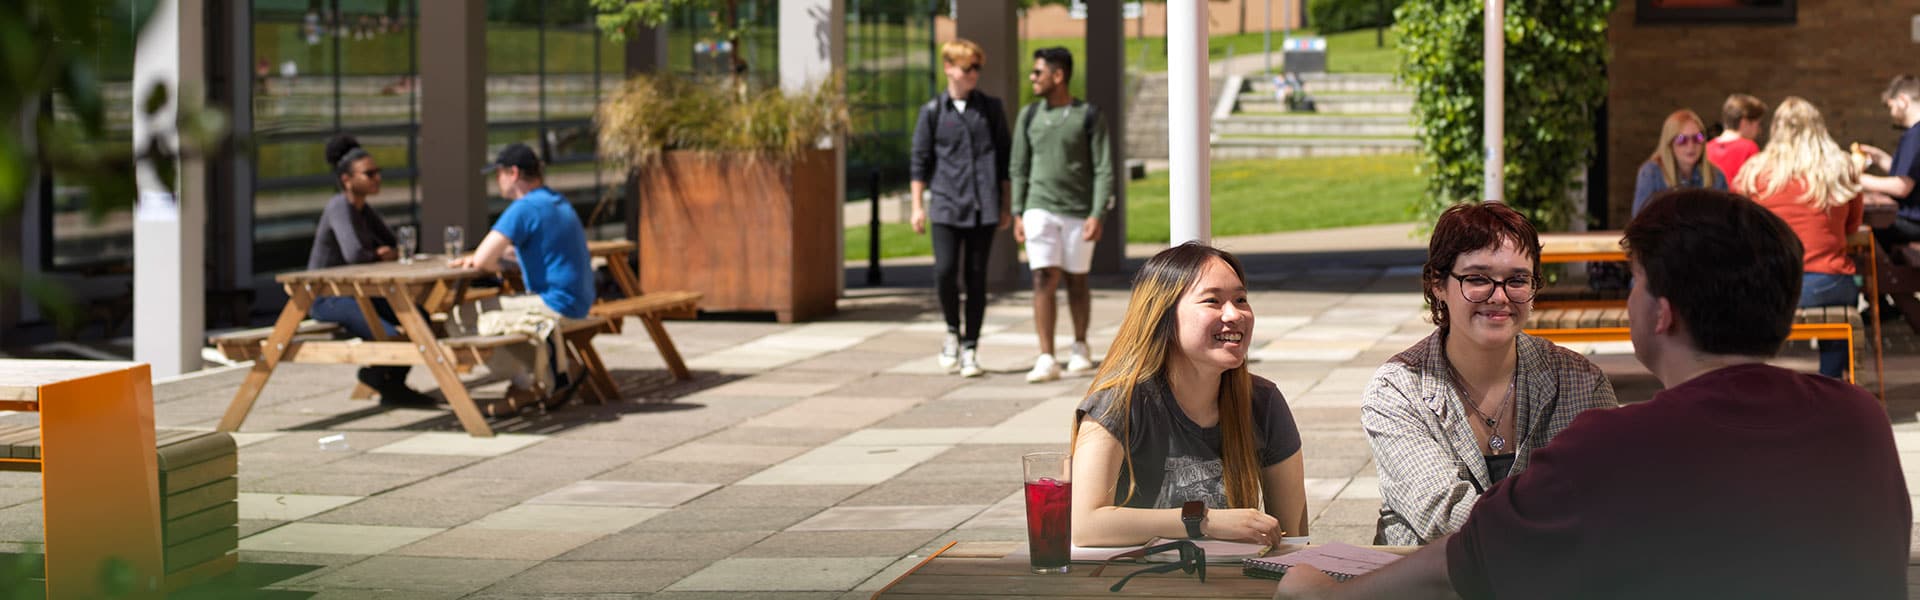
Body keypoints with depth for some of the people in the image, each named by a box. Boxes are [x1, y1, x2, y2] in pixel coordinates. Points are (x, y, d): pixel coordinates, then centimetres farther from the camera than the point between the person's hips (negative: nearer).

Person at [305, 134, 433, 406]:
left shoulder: (363, 209, 9)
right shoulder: (339, 206, -19)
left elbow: (391, 245, 15)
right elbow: (353, 254, -32)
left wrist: (388, 253, -10)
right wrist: (377, 256, -9)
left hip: (355, 293, 9)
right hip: (328, 299, -9)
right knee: (391, 337, -24)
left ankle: (393, 387, 13)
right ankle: (374, 373, 9)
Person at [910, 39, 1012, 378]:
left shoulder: (991, 109, 8)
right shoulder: (933, 111, 4)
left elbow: (1004, 158, 11)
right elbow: (920, 160, 7)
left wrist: (1007, 206, 8)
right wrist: (917, 206, 1)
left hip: (983, 207, 1)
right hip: (946, 206, -1)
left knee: (976, 277, 2)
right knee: (945, 272, -11)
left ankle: (970, 347, 11)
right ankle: (953, 332, 13)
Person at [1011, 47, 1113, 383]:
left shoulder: (1088, 117, -3)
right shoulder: (1029, 116, 7)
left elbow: (1104, 170, -4)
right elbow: (1019, 168, 12)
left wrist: (1097, 214, -13)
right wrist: (1017, 213, 6)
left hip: (1078, 213, -2)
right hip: (1040, 210, 2)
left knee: (1076, 281, 9)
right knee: (1044, 280, -9)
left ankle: (1080, 348, 28)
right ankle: (1046, 359, -10)